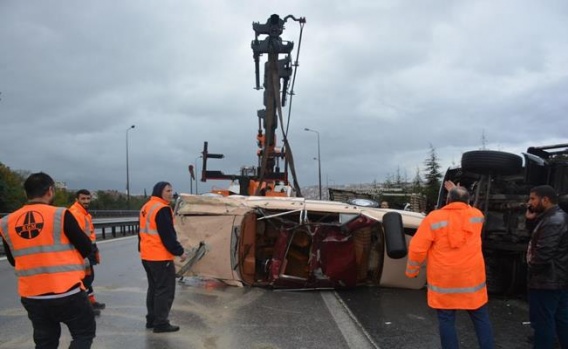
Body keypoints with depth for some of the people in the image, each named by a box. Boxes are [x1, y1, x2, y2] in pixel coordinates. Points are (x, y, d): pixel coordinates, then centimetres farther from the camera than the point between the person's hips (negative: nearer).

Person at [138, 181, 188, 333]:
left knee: (154, 287, 18)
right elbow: (168, 235, -21)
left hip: (147, 256, 10)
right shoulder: (162, 209, -18)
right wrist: (179, 251, -14)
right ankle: (161, 323, -1)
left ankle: (151, 319, 24)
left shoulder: (146, 208, 14)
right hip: (161, 257, -10)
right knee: (165, 290, -3)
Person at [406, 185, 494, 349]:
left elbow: (417, 248, -10)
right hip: (472, 278, 3)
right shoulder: (477, 215, 0)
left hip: (444, 281, -3)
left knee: (446, 321, 7)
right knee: (481, 318, 15)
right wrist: (461, 195, 31)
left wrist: (411, 271, 4)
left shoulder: (434, 218, -10)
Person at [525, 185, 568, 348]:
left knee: (543, 322, -2)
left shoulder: (552, 222, -21)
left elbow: (543, 254, -27)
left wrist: (531, 270, -9)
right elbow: (536, 237, 21)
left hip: (546, 281, -10)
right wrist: (530, 219, 4)